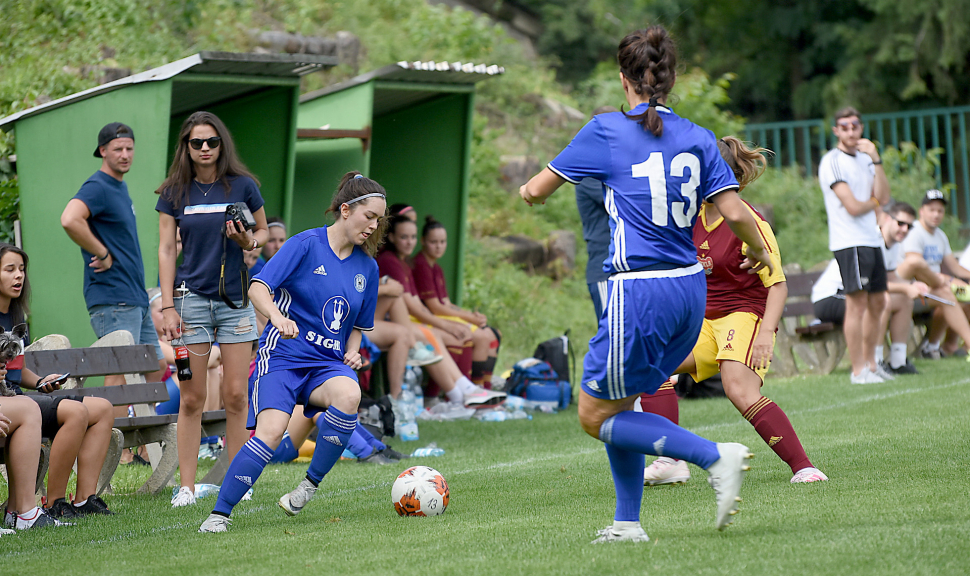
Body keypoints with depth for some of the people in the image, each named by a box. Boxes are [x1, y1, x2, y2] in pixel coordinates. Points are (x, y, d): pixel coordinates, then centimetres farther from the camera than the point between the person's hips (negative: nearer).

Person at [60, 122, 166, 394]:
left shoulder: (121, 187, 18)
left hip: (136, 299, 10)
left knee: (156, 367, 15)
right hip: (113, 299, -10)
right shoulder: (97, 187, -12)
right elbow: (70, 220, -31)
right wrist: (103, 255, -21)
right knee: (121, 372, -13)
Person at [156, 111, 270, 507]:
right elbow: (166, 251, 4)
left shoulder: (242, 186, 2)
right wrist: (167, 307, -3)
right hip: (192, 297, 0)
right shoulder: (174, 193, 3)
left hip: (236, 299, 0)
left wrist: (248, 241, -8)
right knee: (192, 398, -2)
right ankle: (187, 486, 3)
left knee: (236, 394, -2)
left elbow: (263, 232, 15)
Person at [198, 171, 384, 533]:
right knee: (270, 433, -25)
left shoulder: (367, 267, 12)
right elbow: (258, 287, -13)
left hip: (328, 364, 4)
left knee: (348, 395, -31)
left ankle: (311, 483, -14)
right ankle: (220, 513, -11)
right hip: (282, 357, -4)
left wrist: (352, 353, 4)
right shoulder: (306, 244, -5)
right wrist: (277, 316, -32)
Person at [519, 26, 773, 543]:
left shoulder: (606, 131, -5)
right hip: (690, 288, 6)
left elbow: (536, 190, 4)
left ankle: (715, 457, -9)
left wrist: (529, 190, 28)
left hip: (640, 292, -6)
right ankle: (627, 523, 19)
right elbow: (734, 212, -1)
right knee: (616, 403, 20)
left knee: (596, 416, 4)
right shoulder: (697, 137, 5)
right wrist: (759, 250, 19)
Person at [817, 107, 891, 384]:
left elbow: (883, 197, 3)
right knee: (857, 304, -10)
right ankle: (858, 370, -8)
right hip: (849, 243, -8)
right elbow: (852, 206, -15)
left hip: (872, 240, 8)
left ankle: (870, 363, 23)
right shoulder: (832, 161, -8)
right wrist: (874, 203, 4)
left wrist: (876, 160, -3)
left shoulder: (865, 158, 16)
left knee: (877, 303, 12)